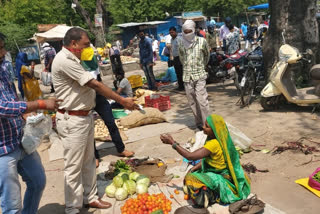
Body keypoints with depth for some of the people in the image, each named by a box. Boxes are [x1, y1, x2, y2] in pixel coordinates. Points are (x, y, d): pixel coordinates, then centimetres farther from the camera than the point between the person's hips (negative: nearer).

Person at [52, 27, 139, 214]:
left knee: (89, 161, 18)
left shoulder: (72, 59, 13)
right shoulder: (64, 60, -20)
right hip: (73, 121, -10)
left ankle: (90, 198, 34)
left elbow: (91, 85, 9)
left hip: (85, 116, 10)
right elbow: (95, 85, -20)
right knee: (74, 167, 2)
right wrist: (122, 100, -16)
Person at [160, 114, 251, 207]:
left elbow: (190, 156, -28)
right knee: (190, 175, 13)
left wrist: (172, 143, -22)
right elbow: (205, 159, 7)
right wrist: (191, 170, -2)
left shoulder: (214, 144, -30)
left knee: (191, 179, -19)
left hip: (222, 179, -10)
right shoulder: (217, 139, -1)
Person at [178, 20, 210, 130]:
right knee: (192, 102, 6)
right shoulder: (181, 43, 5)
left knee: (202, 100, -11)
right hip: (187, 76, 3)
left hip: (200, 75, -3)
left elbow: (207, 54, 16)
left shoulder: (202, 41, -1)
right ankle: (199, 122, 16)